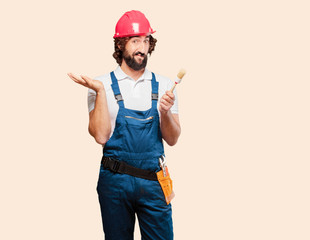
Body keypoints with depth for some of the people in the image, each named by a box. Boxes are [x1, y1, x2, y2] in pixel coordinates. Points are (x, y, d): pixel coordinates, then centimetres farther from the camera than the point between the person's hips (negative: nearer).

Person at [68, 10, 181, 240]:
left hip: (153, 180, 1)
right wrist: (100, 91, -15)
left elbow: (172, 139, 5)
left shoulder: (163, 85, 6)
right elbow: (101, 136, -10)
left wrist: (165, 113, -14)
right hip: (115, 181, -1)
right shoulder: (102, 84, 0)